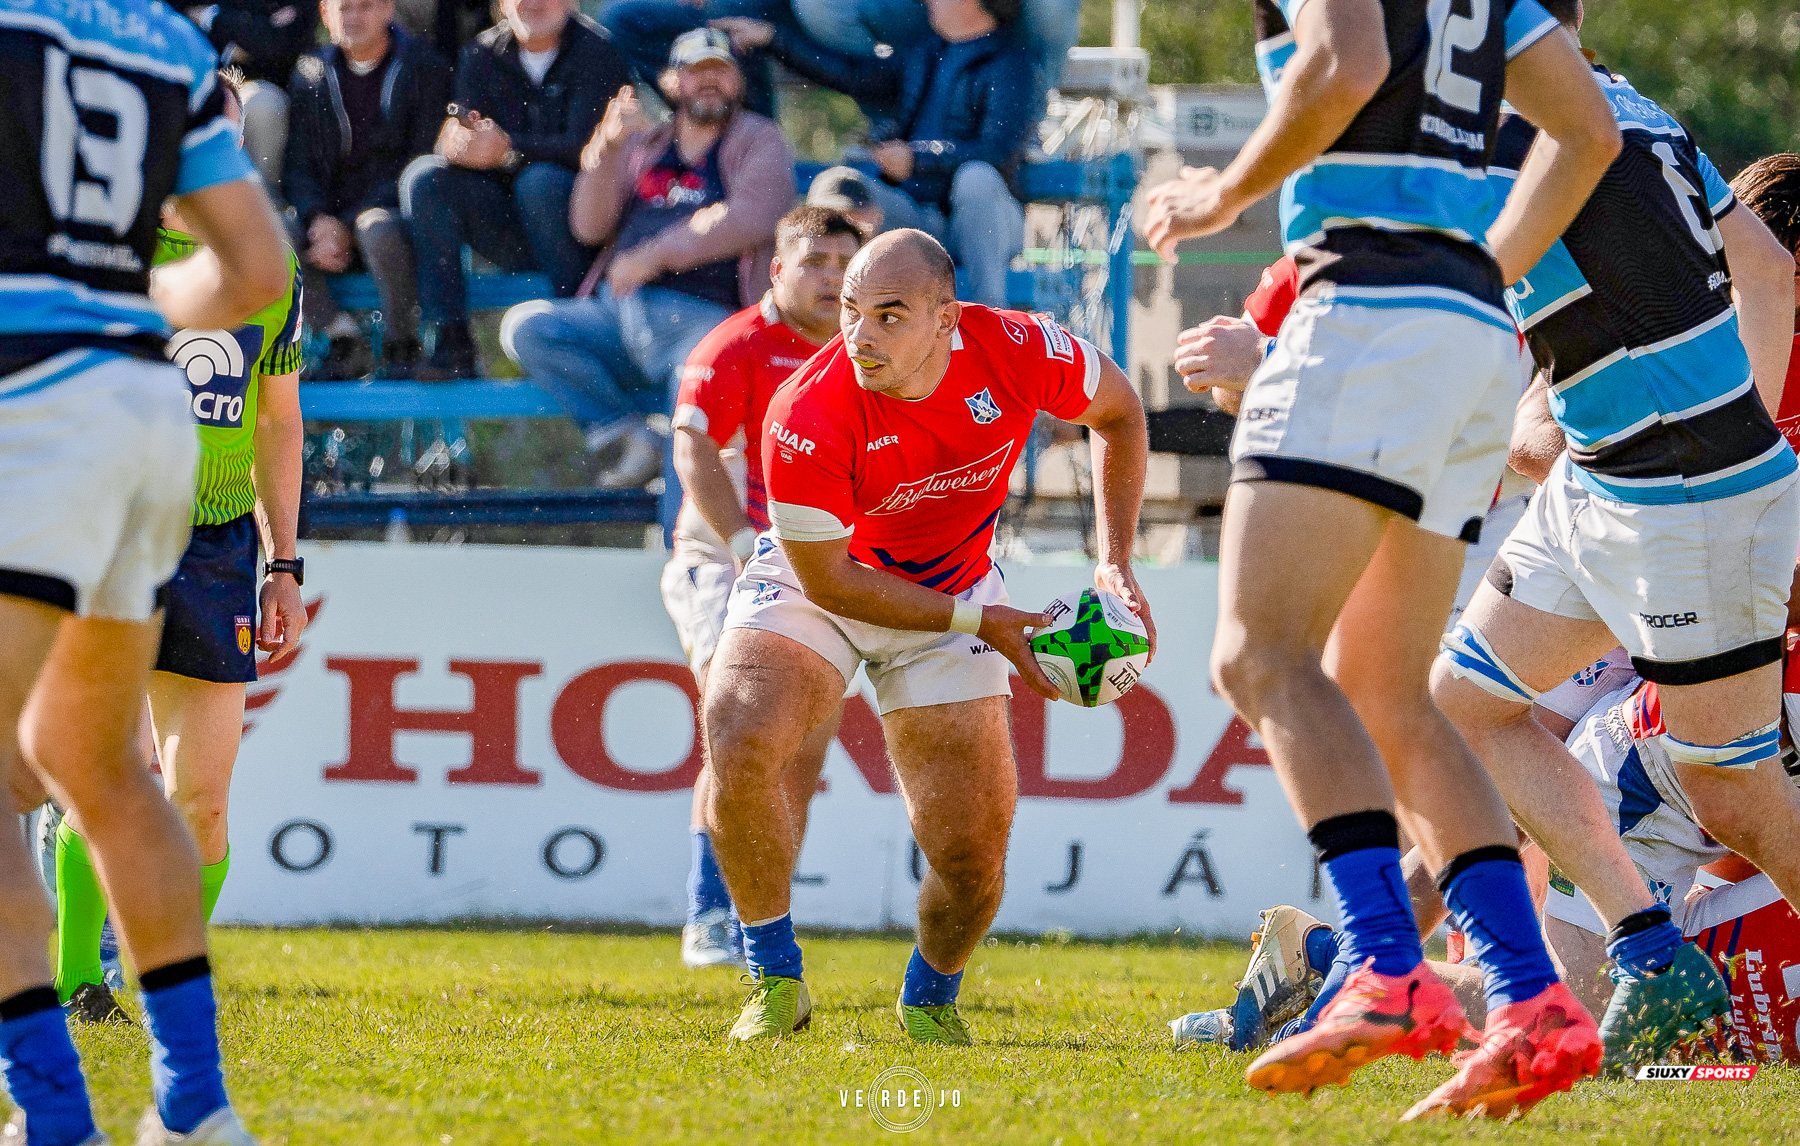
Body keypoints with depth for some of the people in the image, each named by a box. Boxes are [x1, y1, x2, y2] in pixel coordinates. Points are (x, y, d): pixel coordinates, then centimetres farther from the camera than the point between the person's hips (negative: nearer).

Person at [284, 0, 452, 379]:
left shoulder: (423, 68, 2)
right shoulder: (311, 75, 13)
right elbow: (298, 166, 8)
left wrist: (348, 225, -15)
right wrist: (318, 219, -16)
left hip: (392, 209, -4)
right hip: (332, 221, 4)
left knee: (378, 228, -39)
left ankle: (402, 346, -17)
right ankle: (345, 341, -15)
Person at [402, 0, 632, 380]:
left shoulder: (598, 52, -7)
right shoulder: (481, 56, 7)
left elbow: (584, 148, -19)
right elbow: (449, 142, -3)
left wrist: (507, 149, -34)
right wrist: (456, 142, -29)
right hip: (506, 231, 5)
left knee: (540, 181, -34)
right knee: (424, 175, -16)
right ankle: (450, 344, -24)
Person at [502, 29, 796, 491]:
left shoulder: (759, 141, 13)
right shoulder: (643, 145, 24)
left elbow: (751, 219, -6)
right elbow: (590, 226, 12)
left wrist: (654, 255, -12)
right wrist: (608, 147, -5)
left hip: (700, 318, -5)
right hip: (616, 311, 5)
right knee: (525, 327, -21)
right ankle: (626, 434, -21)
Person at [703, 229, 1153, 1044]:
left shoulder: (1016, 352, -25)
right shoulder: (806, 417, -33)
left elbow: (1117, 410, -1)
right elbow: (827, 580, -22)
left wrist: (1117, 563, -8)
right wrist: (979, 623, -24)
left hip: (955, 593, 2)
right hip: (811, 585, -2)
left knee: (971, 853, -7)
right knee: (739, 747, -29)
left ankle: (930, 998, 27)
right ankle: (775, 980, -8)